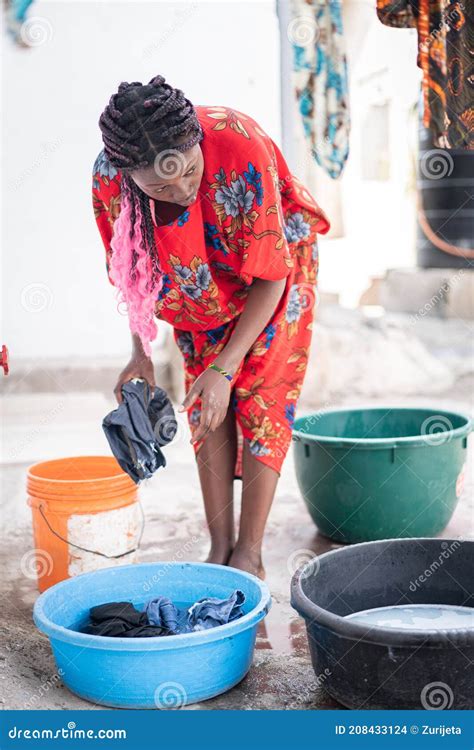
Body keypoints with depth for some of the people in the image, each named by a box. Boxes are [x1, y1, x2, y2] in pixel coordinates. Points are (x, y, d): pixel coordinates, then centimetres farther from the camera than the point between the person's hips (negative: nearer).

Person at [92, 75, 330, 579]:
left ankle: (249, 555, 3)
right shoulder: (109, 178, -27)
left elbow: (270, 276, -29)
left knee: (261, 402, -7)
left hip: (275, 271, -3)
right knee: (205, 410, 0)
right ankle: (219, 548, 11)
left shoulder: (241, 150, -39)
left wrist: (225, 368, -29)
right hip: (199, 284, 4)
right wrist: (141, 354, -9)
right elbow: (132, 270, -6)